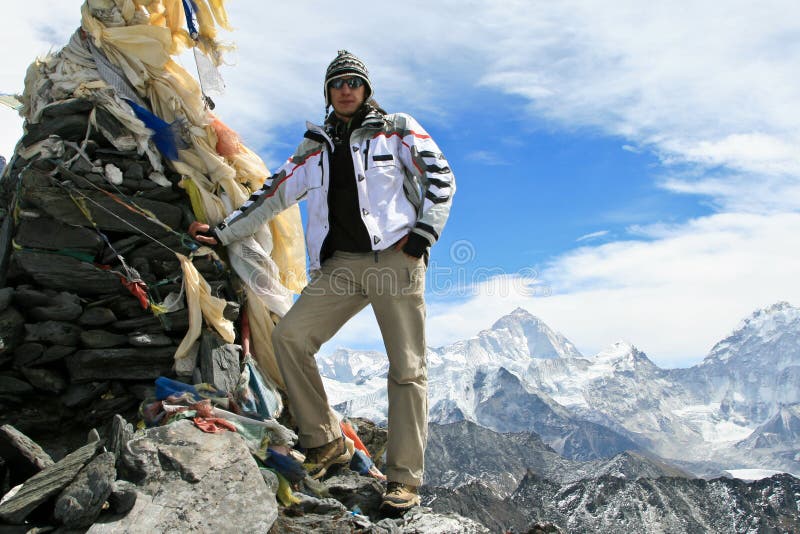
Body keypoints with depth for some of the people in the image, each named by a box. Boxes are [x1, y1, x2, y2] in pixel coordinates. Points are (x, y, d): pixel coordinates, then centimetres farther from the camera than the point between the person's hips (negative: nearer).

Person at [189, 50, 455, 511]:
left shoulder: (398, 129, 10)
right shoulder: (316, 149, 20)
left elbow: (440, 177, 5)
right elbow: (273, 195, 21)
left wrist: (424, 232, -6)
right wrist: (222, 232, 19)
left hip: (395, 259, -4)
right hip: (341, 265, 4)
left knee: (407, 368, -6)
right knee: (290, 336, -14)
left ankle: (405, 479, 2)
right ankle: (326, 442, -3)